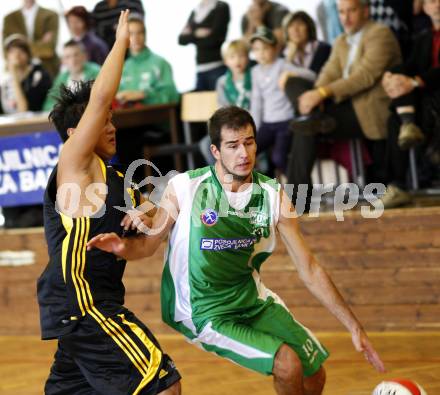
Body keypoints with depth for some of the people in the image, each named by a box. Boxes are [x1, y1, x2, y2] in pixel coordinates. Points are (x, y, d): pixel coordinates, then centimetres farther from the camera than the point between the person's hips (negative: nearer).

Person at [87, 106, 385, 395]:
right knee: (288, 364, -21)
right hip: (206, 315, -5)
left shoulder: (273, 195, -7)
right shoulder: (184, 188, -16)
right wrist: (122, 246, -29)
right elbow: (148, 244, -5)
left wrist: (354, 327, -6)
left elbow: (309, 269, -3)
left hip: (254, 300, 5)